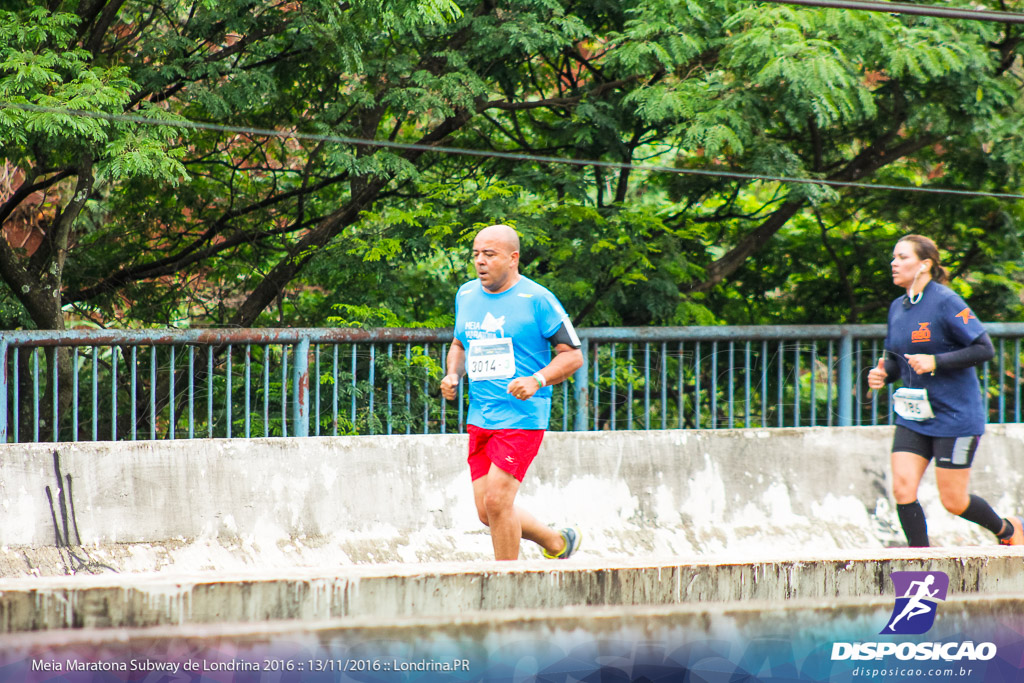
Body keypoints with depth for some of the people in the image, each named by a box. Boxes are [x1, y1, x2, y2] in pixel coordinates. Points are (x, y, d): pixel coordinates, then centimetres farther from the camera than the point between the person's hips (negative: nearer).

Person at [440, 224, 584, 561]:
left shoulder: (536, 299, -8)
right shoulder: (466, 295, 10)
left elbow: (573, 355, -5)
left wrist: (537, 380, -21)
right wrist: (452, 374, 5)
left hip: (522, 416, -7)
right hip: (480, 417, 7)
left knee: (497, 500, -14)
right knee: (486, 511, 5)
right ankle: (557, 542, 28)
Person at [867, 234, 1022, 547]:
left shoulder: (946, 302, -14)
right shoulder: (898, 308, 7)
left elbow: (984, 349, -16)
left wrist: (935, 362, -24)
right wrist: (882, 373, -3)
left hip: (955, 416, -6)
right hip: (913, 418, 6)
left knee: (953, 500, 0)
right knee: (902, 488, -9)